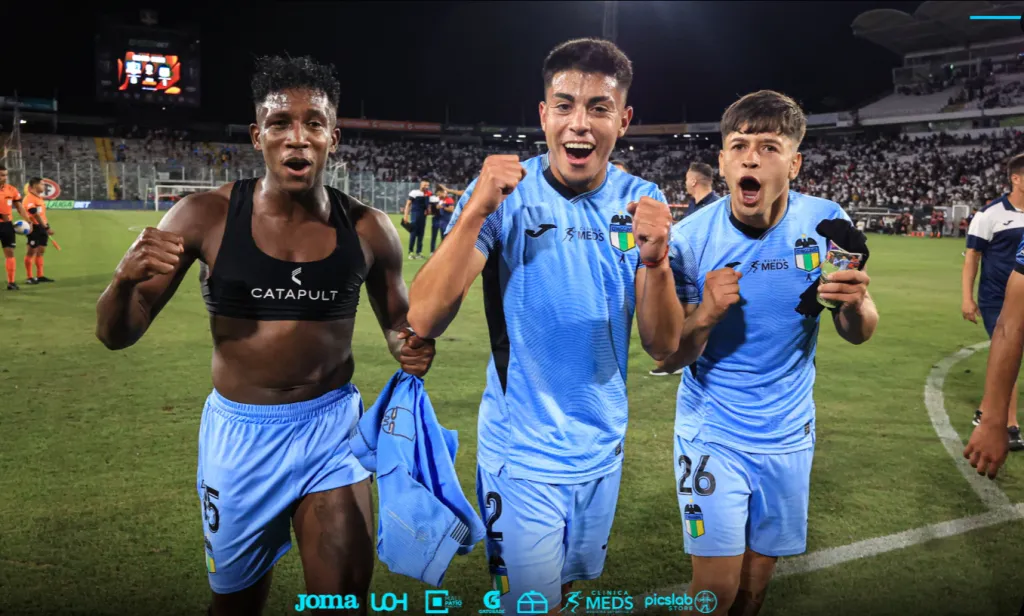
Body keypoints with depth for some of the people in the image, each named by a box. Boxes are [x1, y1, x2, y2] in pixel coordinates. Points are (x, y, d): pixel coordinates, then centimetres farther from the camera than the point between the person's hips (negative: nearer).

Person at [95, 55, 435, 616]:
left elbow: (397, 320, 9)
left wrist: (409, 347, -14)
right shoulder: (205, 217, -12)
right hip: (239, 431, 1)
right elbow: (116, 336, -7)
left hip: (332, 427, 0)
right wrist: (126, 279, -29)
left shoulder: (368, 230, -8)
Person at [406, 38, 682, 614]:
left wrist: (655, 259, -25)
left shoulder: (641, 201, -5)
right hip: (522, 454, -3)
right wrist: (476, 212, -32)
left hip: (603, 451, 4)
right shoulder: (506, 193, -13)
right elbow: (424, 321, -21)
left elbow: (662, 345, -7)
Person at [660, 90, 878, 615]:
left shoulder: (826, 223, -10)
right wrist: (705, 316, -31)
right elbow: (668, 359, -11)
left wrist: (855, 304, -25)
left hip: (787, 432, 3)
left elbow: (858, 335, -2)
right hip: (711, 429, -2)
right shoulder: (691, 238, -16)